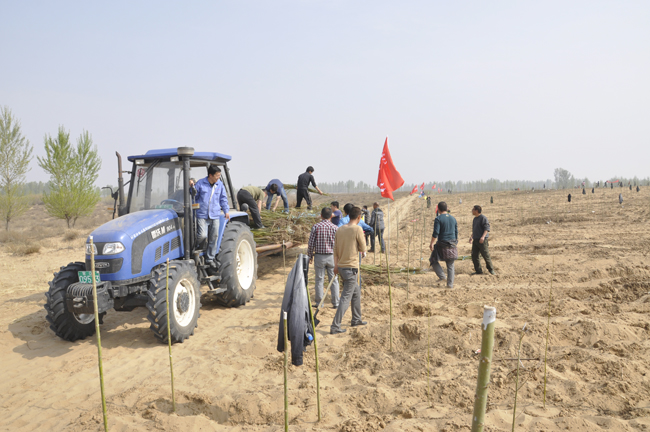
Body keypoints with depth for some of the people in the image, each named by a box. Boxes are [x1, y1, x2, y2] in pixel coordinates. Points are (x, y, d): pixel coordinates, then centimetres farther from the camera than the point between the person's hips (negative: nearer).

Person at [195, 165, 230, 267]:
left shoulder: (220, 184, 7)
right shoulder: (200, 183, -4)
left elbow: (223, 198, 16)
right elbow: (194, 197, 4)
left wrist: (226, 211, 10)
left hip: (215, 215, 4)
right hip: (202, 215, -4)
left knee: (214, 238, 5)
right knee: (202, 235, -16)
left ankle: (210, 259, 18)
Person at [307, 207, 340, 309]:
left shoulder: (316, 227, -6)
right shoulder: (335, 228, -4)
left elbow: (311, 243, -5)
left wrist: (310, 256, 7)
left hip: (319, 256, -1)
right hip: (332, 256, 1)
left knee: (319, 279, 9)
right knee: (334, 280, 9)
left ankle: (319, 302, 15)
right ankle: (335, 303, 13)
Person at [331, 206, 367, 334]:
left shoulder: (340, 229, 6)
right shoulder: (357, 229, -13)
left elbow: (335, 249, 10)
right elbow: (363, 249, -8)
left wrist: (336, 265, 16)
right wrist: (362, 251, 14)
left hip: (341, 266, 8)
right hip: (351, 267, -8)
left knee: (356, 291, 24)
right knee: (346, 298, -3)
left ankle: (356, 319, 34)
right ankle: (335, 326, -3)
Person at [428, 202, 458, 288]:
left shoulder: (438, 219, -10)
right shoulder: (453, 218, 9)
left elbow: (435, 233, -18)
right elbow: (456, 232, 14)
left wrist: (431, 244, -11)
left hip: (442, 244, -5)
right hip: (452, 244, 5)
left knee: (433, 260, 13)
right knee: (450, 265, 11)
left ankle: (442, 276, 0)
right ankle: (450, 284, 11)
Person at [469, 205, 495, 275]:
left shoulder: (483, 218, -10)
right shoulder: (475, 219, 16)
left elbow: (487, 228, -16)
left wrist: (483, 237, -26)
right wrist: (471, 236, 19)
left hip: (482, 240, -8)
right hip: (475, 240, 8)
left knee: (486, 255, -2)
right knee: (474, 255, 4)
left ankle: (491, 269, 13)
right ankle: (478, 270, 12)